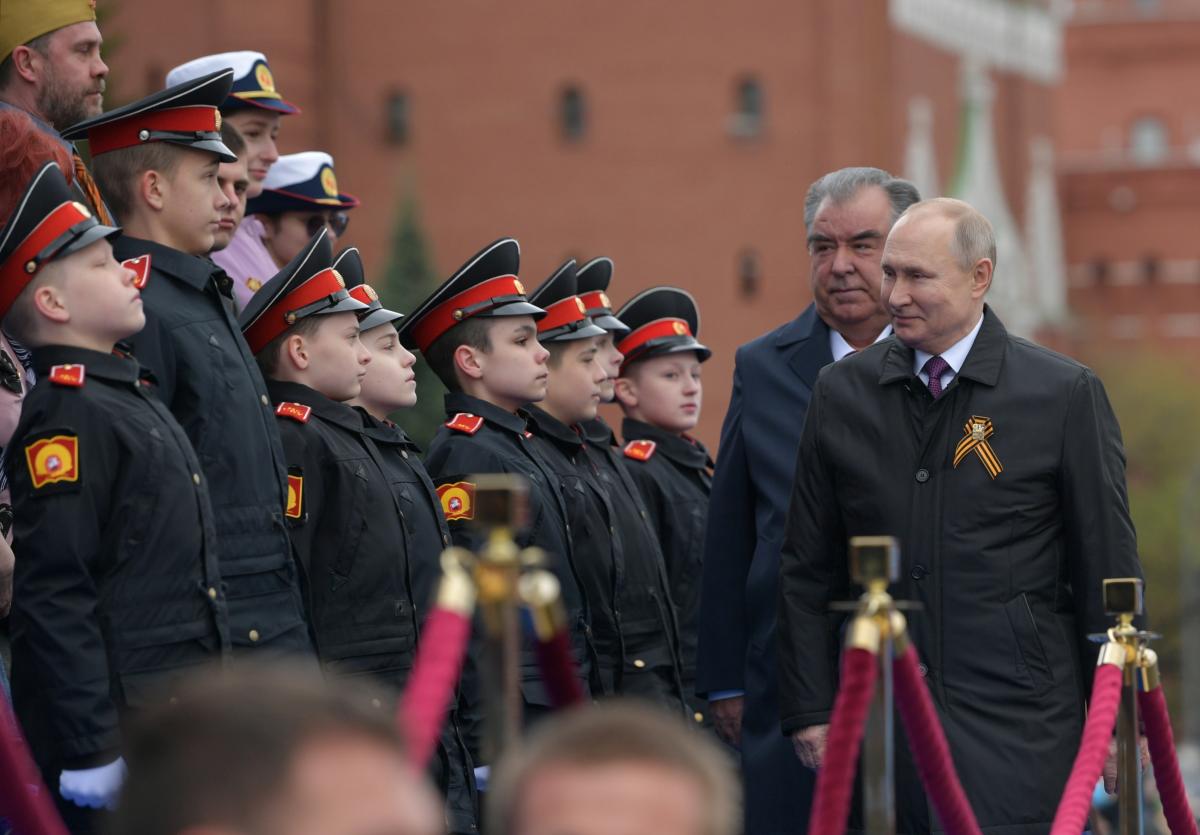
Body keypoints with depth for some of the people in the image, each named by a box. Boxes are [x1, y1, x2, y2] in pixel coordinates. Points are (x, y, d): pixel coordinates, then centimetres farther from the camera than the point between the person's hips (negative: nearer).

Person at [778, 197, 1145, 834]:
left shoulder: (1066, 394, -1)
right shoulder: (842, 393, 8)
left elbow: (1108, 571, 2)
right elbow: (806, 571, 11)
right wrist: (809, 711, 6)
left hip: (1017, 727, -3)